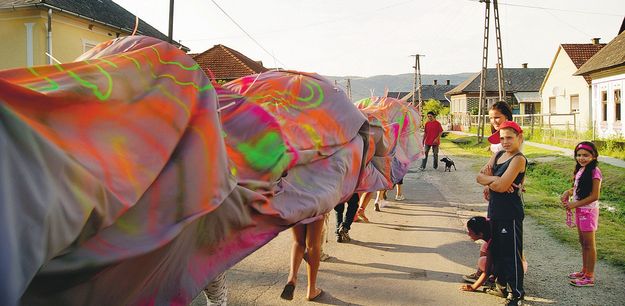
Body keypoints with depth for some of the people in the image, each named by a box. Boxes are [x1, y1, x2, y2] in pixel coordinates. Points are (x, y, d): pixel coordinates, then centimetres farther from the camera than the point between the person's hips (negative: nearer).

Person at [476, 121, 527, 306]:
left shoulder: (518, 159, -14)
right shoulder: (497, 155, 10)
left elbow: (501, 186, -23)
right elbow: (480, 177, 1)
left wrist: (488, 181, -4)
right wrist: (494, 180, -17)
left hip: (510, 213, -8)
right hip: (494, 211, 8)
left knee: (511, 253, 2)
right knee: (495, 249, 19)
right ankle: (502, 284, 37)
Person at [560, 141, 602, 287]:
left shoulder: (594, 172, -19)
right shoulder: (581, 170, 7)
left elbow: (594, 196, -21)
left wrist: (574, 204, -18)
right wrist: (568, 192, 0)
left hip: (588, 211, -9)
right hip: (580, 210, 9)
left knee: (589, 244, 1)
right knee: (583, 242, 17)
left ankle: (590, 277, 10)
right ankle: (584, 271, 30)